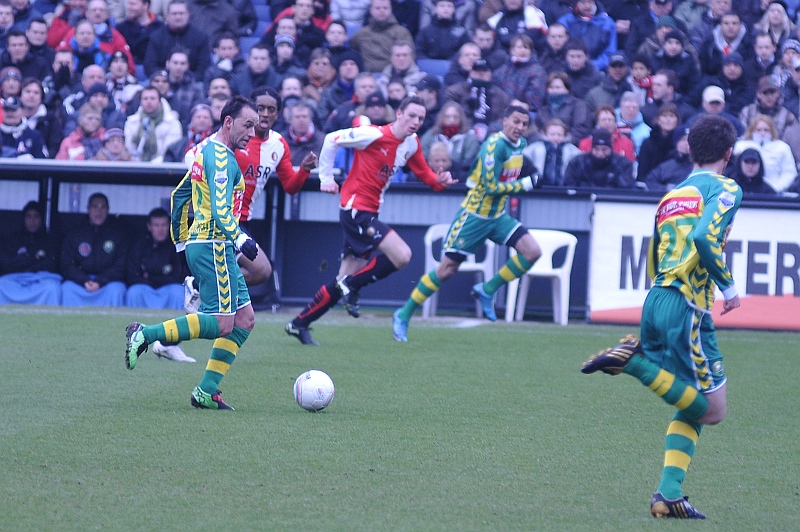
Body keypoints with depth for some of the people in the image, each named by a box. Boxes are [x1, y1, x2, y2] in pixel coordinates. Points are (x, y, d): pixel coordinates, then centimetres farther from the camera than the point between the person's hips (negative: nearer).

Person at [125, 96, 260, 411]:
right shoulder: (221, 157, -13)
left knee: (244, 320, 7)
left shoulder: (207, 152, 18)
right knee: (221, 323, -14)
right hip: (214, 246, -10)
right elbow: (220, 211, -22)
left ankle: (206, 392, 4)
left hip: (198, 243, 10)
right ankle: (145, 335, -12)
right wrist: (241, 240, -16)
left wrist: (182, 240, 27)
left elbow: (179, 197, 25)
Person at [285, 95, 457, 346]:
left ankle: (299, 324, 17)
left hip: (368, 212, 9)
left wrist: (439, 181, -7)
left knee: (347, 278, 9)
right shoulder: (375, 135, -15)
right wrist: (326, 178, -7)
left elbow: (424, 174, 16)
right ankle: (351, 286, -3)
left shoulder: (412, 144, 8)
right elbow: (332, 139, -9)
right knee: (402, 255, -20)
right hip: (356, 207, -9)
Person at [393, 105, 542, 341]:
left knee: (532, 251, -11)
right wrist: (524, 184, -20)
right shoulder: (494, 146, -21)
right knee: (446, 269, -4)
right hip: (473, 216, -7)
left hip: (497, 216, 7)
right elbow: (491, 187, -25)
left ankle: (487, 290, 3)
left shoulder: (520, 145, 5)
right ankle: (404, 315, 9)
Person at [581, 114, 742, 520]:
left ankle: (669, 495, 1)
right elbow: (704, 236, -21)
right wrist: (728, 285, -10)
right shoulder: (725, 189, -2)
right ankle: (634, 361, -16)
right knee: (711, 409, -2)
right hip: (686, 307, -8)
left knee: (692, 407, 15)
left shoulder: (671, 197, 22)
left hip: (655, 301, 8)